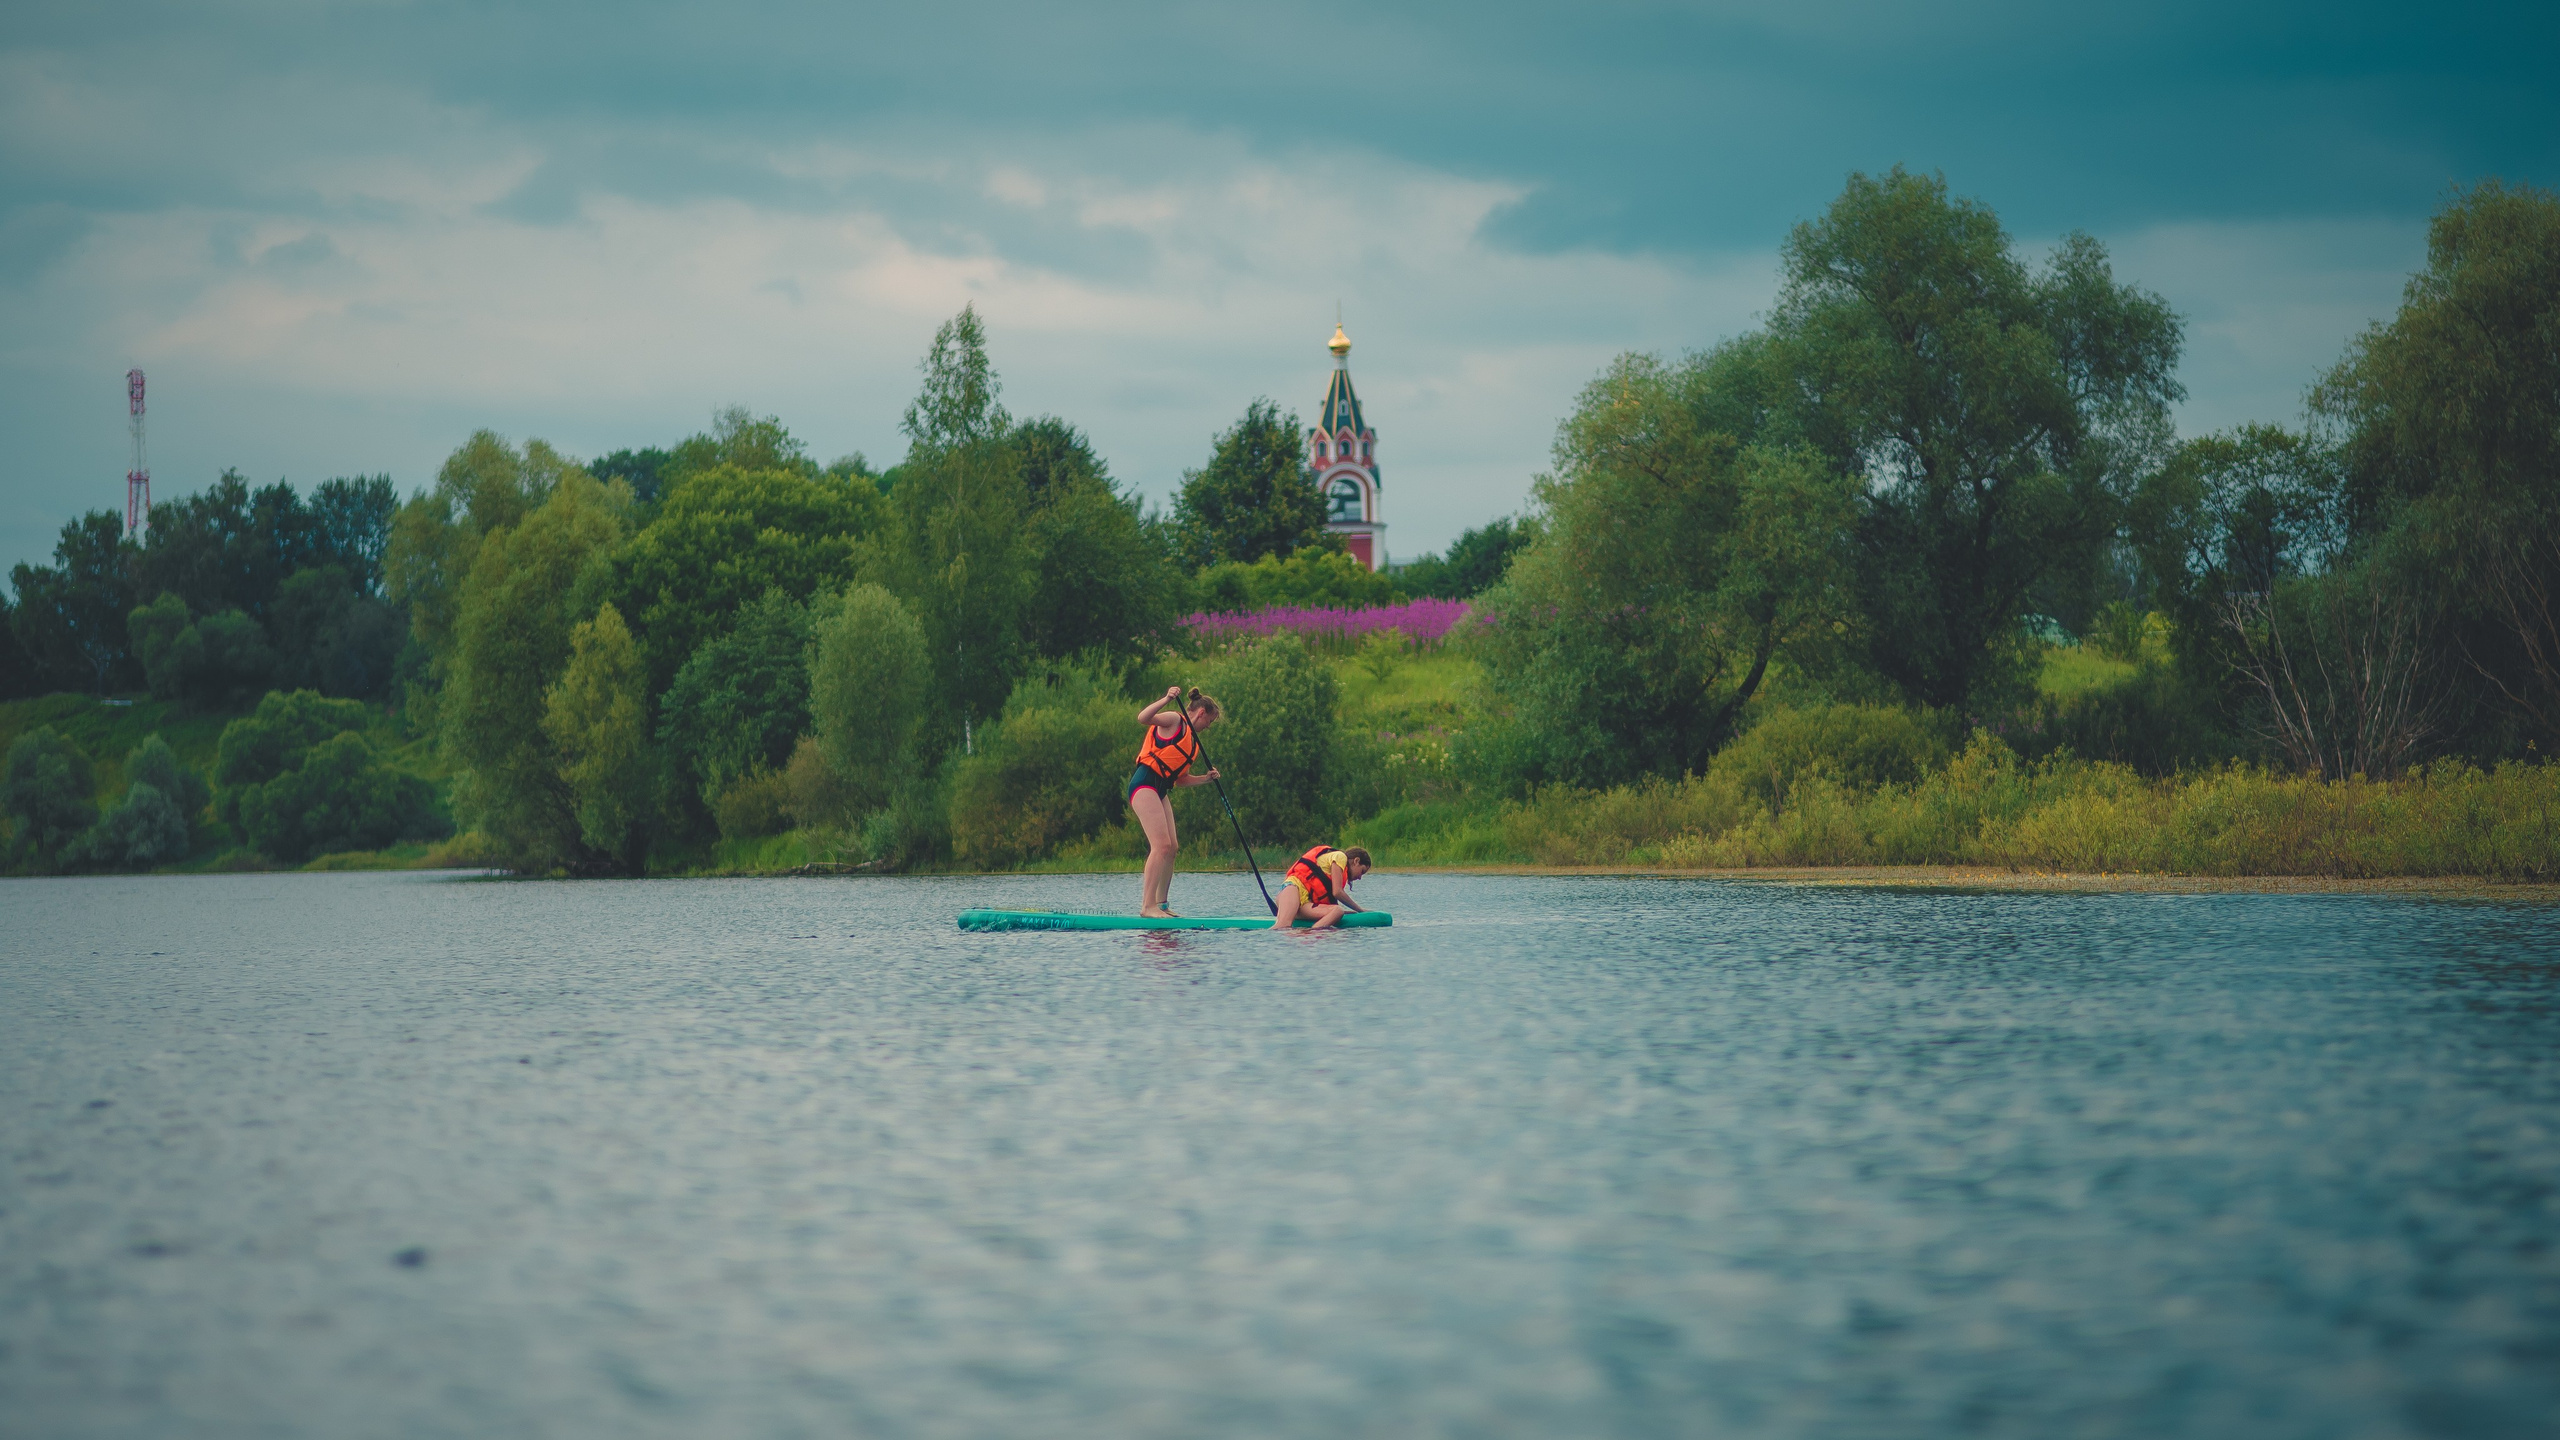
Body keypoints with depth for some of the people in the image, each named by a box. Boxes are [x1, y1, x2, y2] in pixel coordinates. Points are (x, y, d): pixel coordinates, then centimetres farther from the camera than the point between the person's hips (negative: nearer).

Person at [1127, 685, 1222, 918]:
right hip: (1145, 784, -10)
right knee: (1161, 845, -17)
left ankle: (1161, 903, 16)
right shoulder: (1175, 720, -3)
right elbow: (1143, 718, -21)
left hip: (1161, 790, 10)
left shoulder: (1192, 741, 23)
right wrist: (1167, 700, -31)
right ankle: (1148, 905, -20)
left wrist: (1206, 778, 9)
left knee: (1171, 847, 9)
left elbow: (1180, 778, 23)